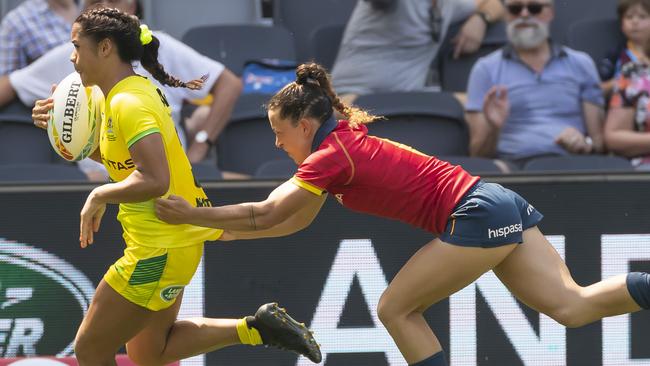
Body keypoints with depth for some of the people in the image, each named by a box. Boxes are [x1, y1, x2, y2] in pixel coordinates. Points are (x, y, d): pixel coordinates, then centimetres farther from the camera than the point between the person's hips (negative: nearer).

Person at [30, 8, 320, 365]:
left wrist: (99, 196, -19)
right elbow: (118, 160, 19)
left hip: (158, 252, -10)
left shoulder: (128, 103, -22)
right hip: (176, 239, 10)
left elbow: (153, 181, -32)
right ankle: (254, 328, 15)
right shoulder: (139, 88, 7)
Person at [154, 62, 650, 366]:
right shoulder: (346, 141, 19)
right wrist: (221, 230, 27)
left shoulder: (331, 157, -8)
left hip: (477, 217, -9)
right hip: (503, 208, 9)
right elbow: (294, 220, 27)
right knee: (572, 305, -1)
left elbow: (266, 215, -5)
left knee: (396, 309, 1)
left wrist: (191, 215, 4)